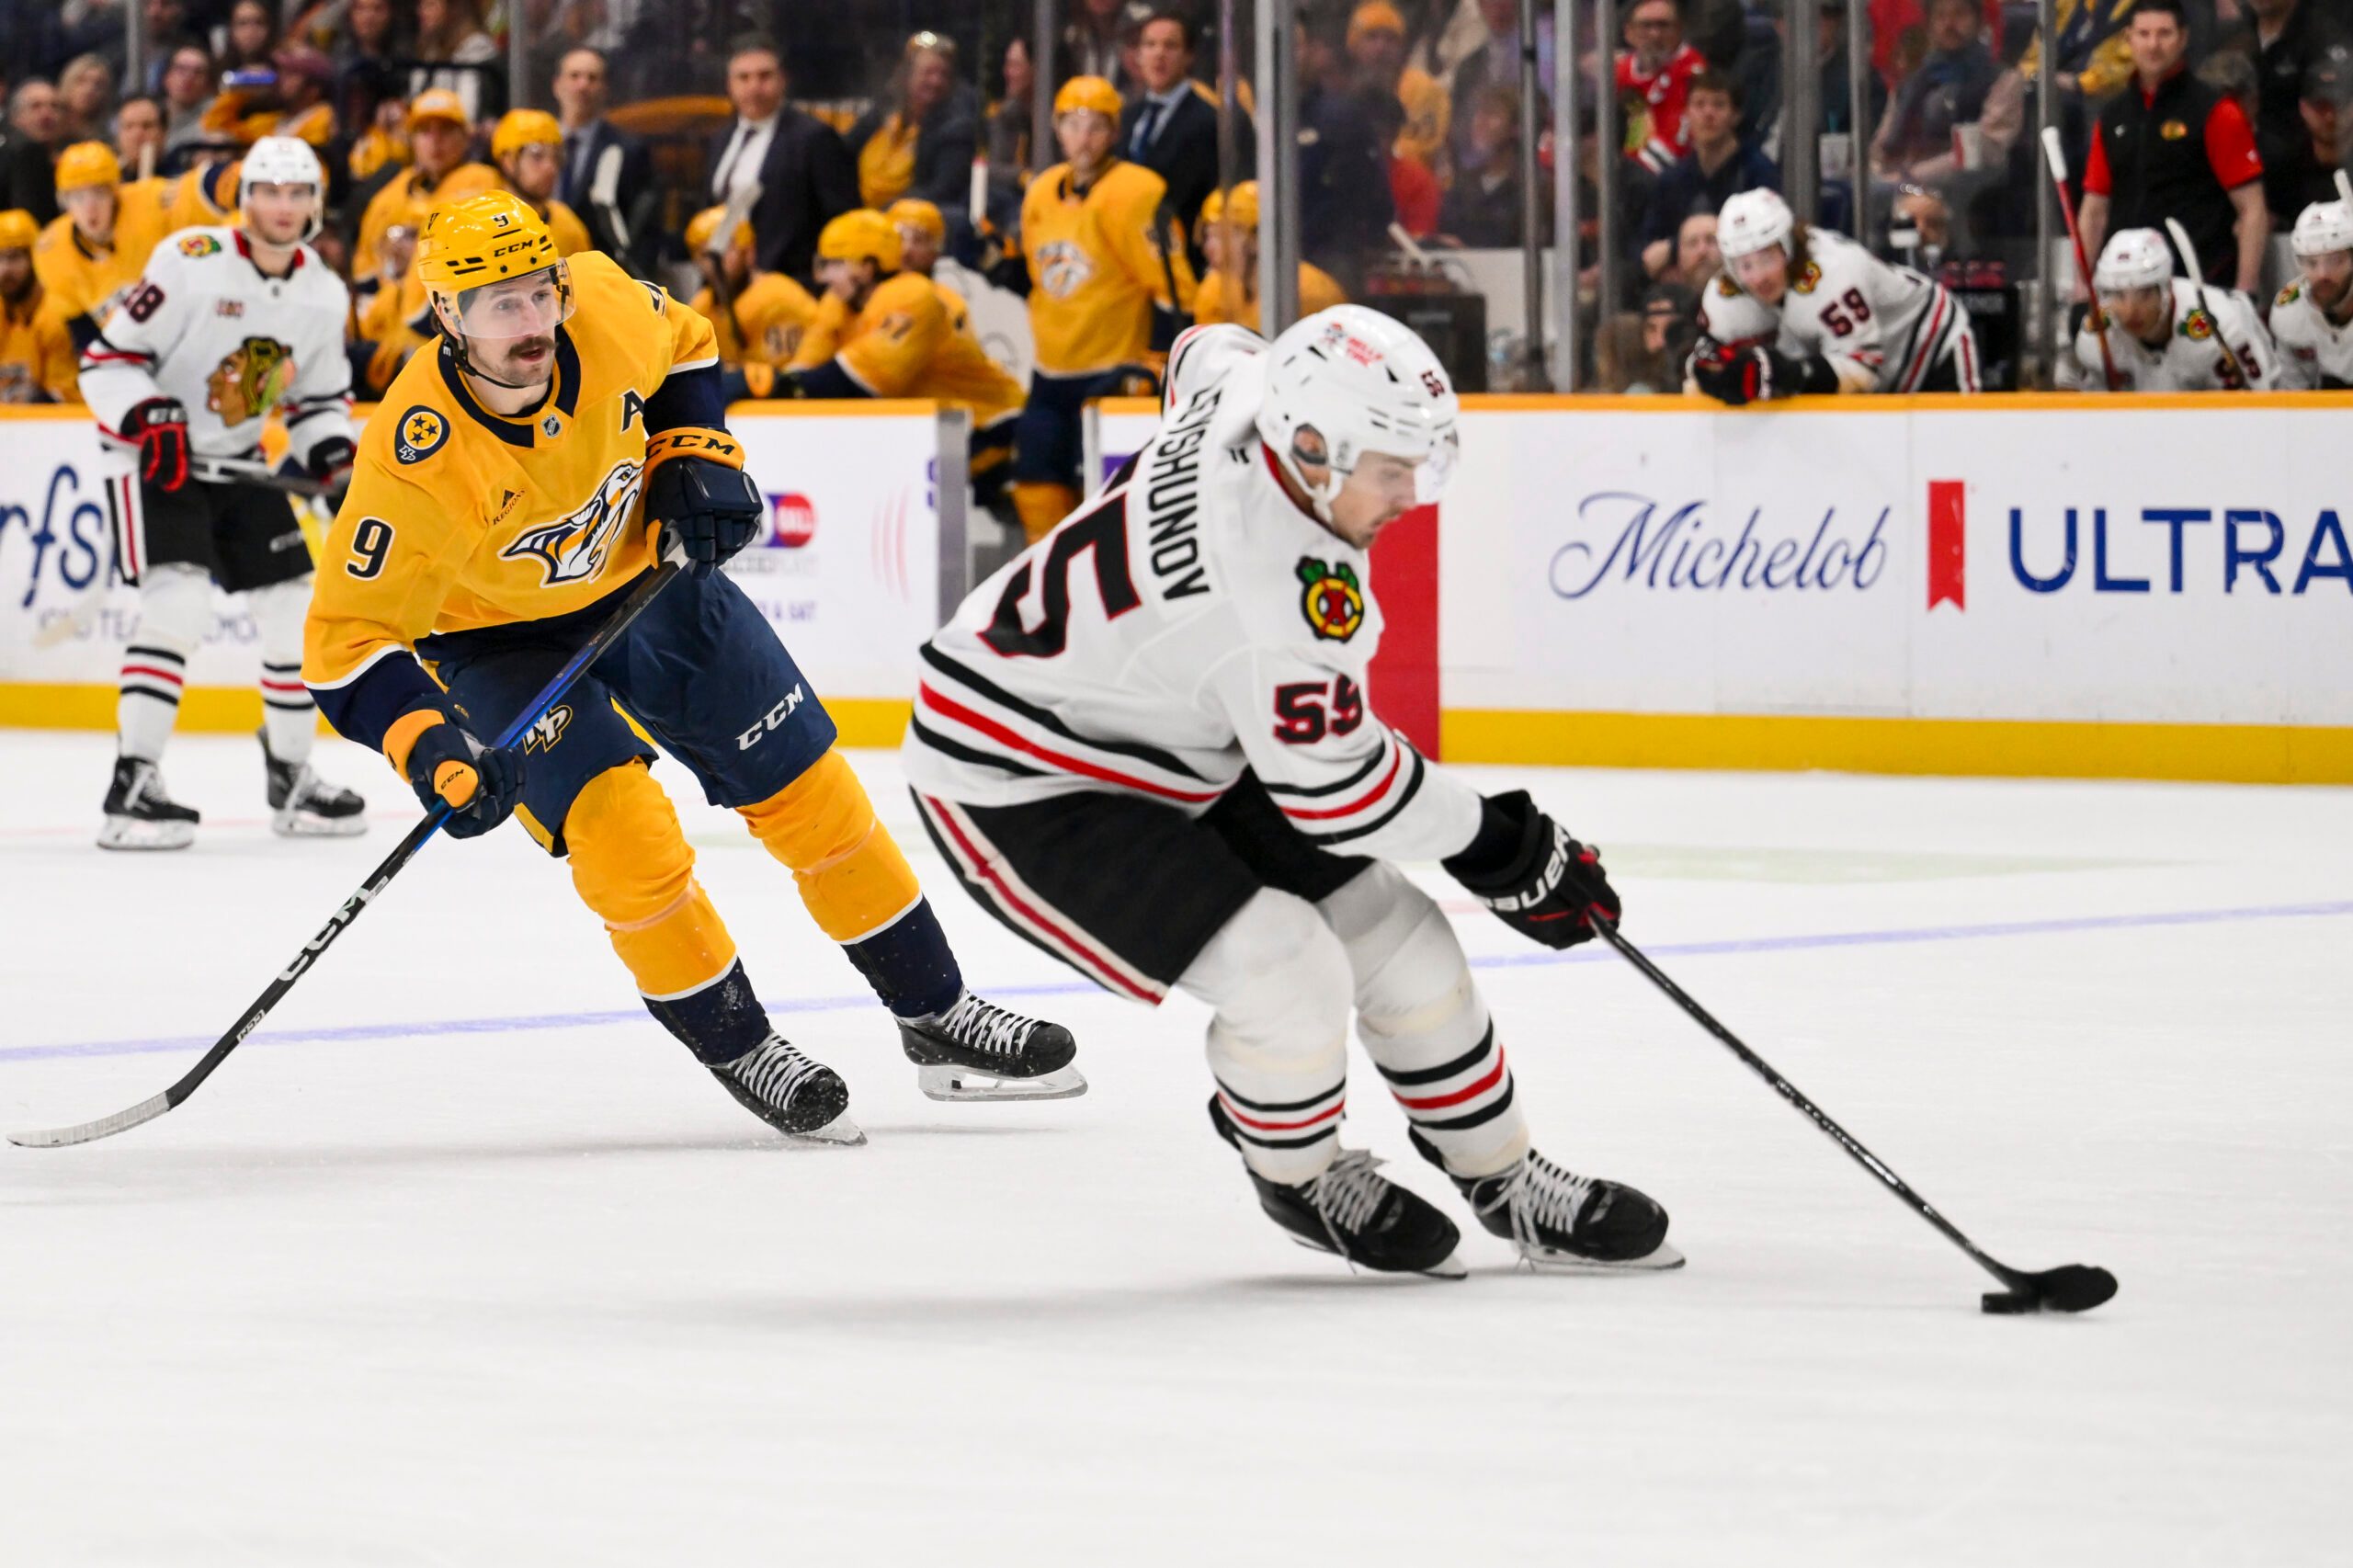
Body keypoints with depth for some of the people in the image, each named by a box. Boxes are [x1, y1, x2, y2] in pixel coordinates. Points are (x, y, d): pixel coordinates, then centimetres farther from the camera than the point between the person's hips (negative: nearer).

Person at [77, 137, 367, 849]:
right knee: (178, 600, -24)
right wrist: (148, 422, -30)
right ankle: (132, 783, -23)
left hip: (239, 464, 7)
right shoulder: (190, 263, -18)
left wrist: (337, 462, -5)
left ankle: (291, 777, 24)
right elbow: (107, 358, -15)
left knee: (294, 610, 5)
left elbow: (320, 397, 14)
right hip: (157, 455, -7)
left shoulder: (324, 296, 2)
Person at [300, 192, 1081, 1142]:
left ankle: (938, 1020, 19)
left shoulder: (605, 309, -23)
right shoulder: (416, 463, -34)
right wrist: (431, 749, -39)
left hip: (647, 576, 4)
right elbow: (347, 642, -28)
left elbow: (684, 351, 3)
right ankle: (738, 1050, -1)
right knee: (623, 833, -22)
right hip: (499, 637, -4)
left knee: (809, 792, 5)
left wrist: (696, 459, -9)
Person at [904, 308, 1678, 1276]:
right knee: (1282, 973, -22)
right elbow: (1335, 785, -27)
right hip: (1016, 788, -10)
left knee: (1393, 936, 5)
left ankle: (1506, 1187, 20)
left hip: (1179, 749, 10)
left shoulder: (1244, 393, -11)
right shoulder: (1277, 588, -36)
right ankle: (1299, 1178, 9)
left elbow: (1206, 352, 16)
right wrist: (1501, 847, -14)